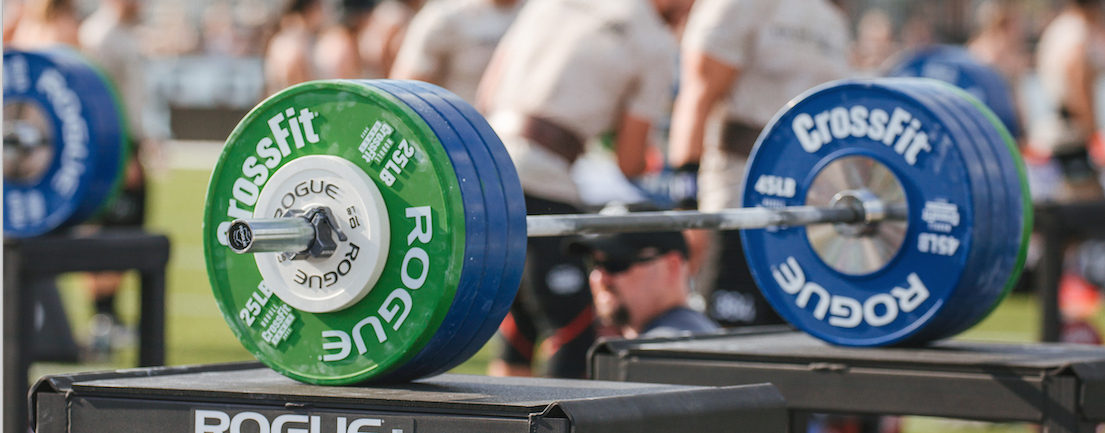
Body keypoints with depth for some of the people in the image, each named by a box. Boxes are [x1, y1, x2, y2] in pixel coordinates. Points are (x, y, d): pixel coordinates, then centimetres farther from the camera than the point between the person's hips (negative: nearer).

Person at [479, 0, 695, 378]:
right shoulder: (655, 44, 2)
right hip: (539, 180, -7)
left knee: (517, 333, 18)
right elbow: (629, 161, 5)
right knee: (576, 345, -2)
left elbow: (487, 94, 17)